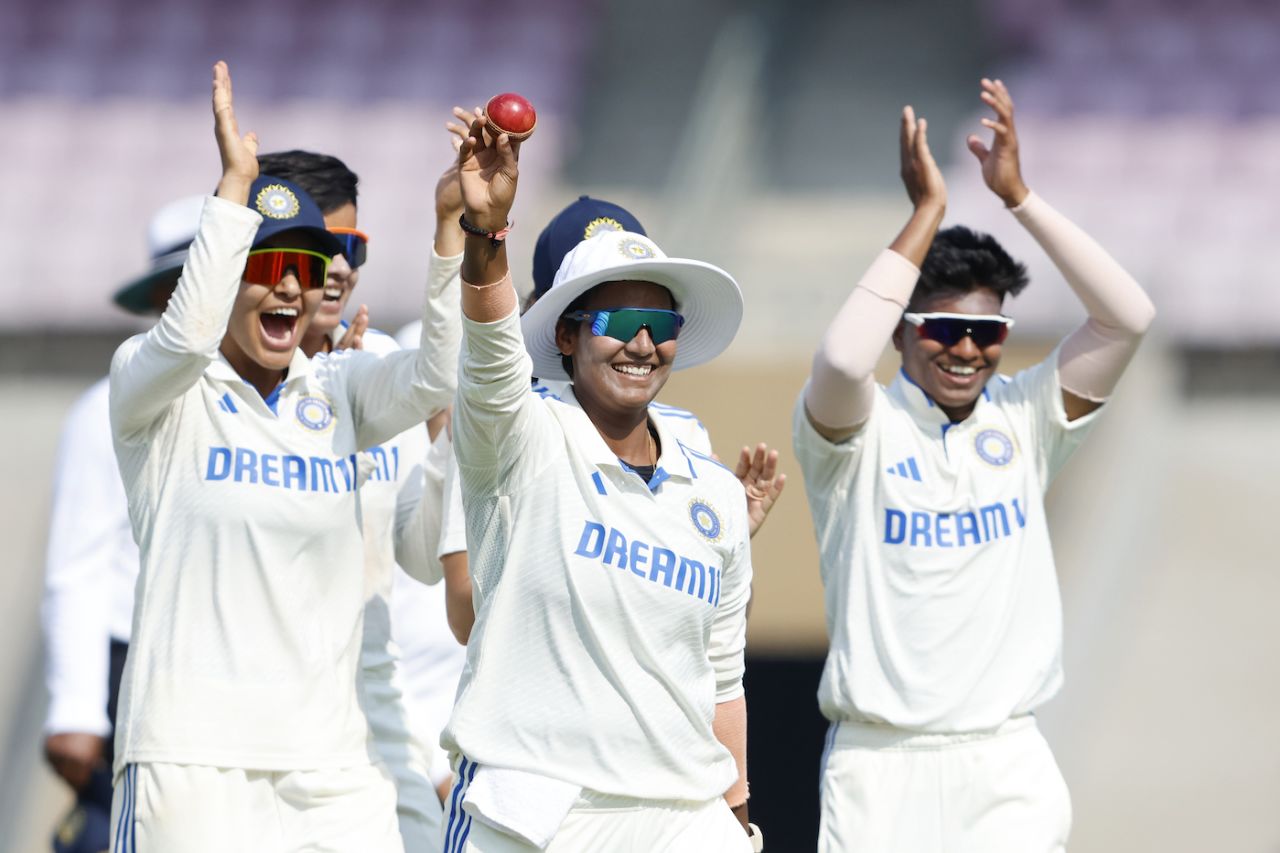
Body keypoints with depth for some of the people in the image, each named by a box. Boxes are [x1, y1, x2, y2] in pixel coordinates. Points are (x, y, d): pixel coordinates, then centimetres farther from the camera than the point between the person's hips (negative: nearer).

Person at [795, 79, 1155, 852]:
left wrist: (1018, 195, -7)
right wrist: (926, 213, -17)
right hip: (883, 762, -2)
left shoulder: (1023, 419, 8)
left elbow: (1128, 318, -3)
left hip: (1007, 764, 2)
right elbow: (842, 361, -24)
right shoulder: (861, 428, -1)